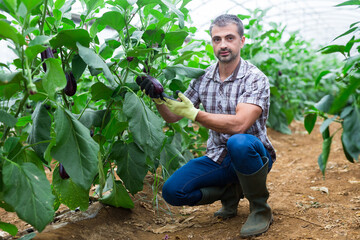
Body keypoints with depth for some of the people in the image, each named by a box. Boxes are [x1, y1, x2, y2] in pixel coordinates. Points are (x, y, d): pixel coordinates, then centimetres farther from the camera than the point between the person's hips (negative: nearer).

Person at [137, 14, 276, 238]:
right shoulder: (203, 78, 3)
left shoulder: (255, 78, -15)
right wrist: (158, 97, -13)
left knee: (238, 142, -39)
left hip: (253, 156, -5)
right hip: (218, 159, 5)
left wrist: (193, 113, -32)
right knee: (172, 191, -14)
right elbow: (172, 116, 7)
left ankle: (261, 209, -13)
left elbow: (239, 124, -30)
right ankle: (230, 192, 12)